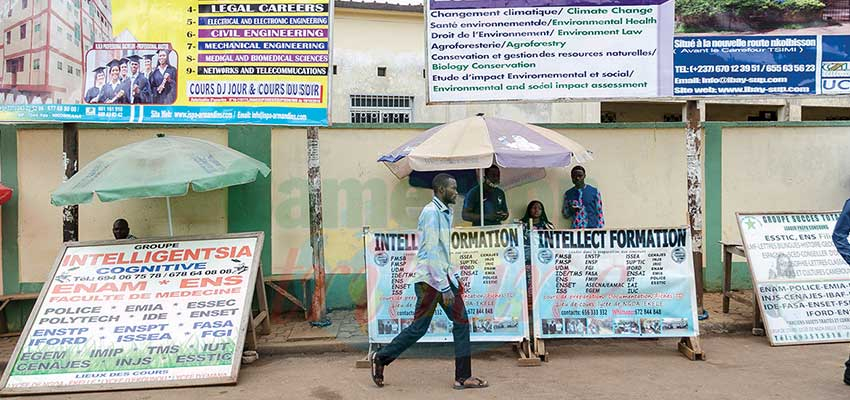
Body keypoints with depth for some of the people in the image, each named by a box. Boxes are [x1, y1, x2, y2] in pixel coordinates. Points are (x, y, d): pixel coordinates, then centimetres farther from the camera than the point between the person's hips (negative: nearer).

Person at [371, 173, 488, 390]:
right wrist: (445, 287, -22)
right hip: (430, 278, -9)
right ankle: (380, 358, 17)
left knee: (461, 322, 6)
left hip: (444, 276, 9)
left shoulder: (445, 213, 13)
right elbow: (431, 251, -21)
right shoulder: (431, 212, -16)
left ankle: (463, 377, 13)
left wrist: (454, 278, 18)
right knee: (419, 327, 0)